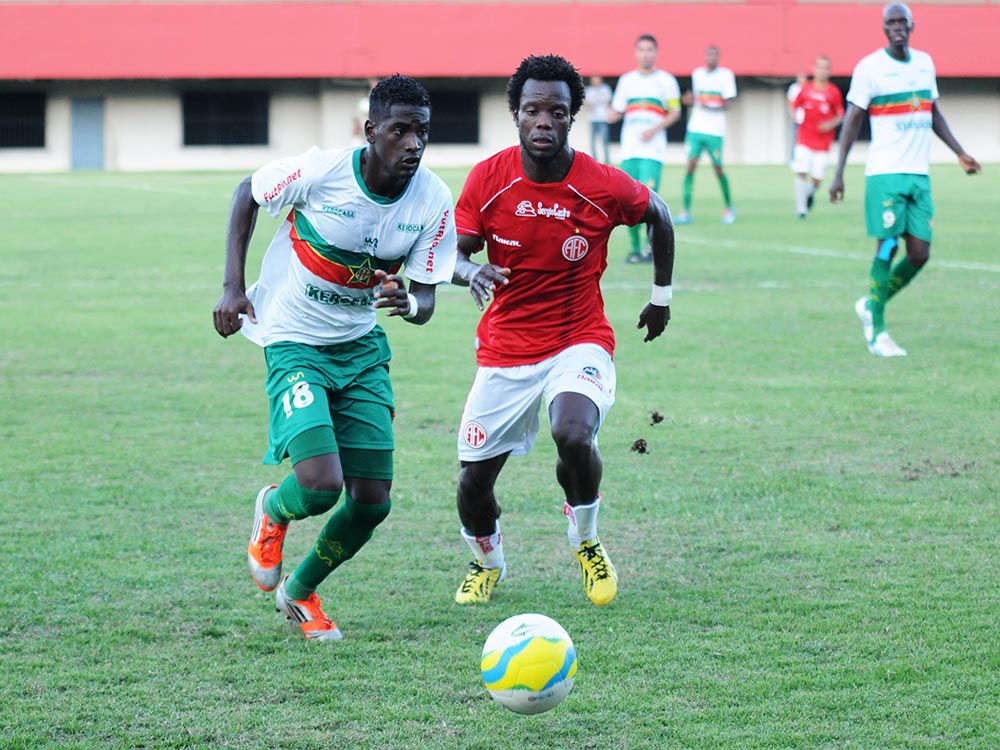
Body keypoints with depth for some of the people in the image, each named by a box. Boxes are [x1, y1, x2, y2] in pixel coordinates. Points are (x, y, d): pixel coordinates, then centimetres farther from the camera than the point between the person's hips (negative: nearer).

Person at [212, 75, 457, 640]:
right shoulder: (320, 171, -21)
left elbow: (425, 303, -7)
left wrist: (409, 303, -31)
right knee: (320, 487, -22)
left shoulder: (434, 201, -12)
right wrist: (234, 286, -7)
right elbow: (248, 194, -1)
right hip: (294, 343, -4)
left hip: (362, 344, 4)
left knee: (372, 502, -1)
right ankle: (274, 510, 17)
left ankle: (300, 592, 26)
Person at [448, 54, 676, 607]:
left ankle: (586, 540, 0)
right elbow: (453, 252, -4)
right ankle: (487, 562, 36)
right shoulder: (488, 178, -10)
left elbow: (658, 215, 8)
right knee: (473, 484, 1)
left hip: (579, 341, -2)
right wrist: (469, 271, -29)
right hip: (503, 349, 2)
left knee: (573, 437, -32)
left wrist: (662, 296, 16)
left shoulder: (604, 187, -13)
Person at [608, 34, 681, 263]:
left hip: (653, 149, -3)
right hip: (629, 148, 3)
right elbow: (616, 112, 14)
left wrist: (654, 130, -11)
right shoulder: (626, 80, 13)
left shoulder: (666, 80, 4)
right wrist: (611, 116, -10)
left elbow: (675, 112, 2)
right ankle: (635, 249, 9)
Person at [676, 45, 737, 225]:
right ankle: (686, 211, -10)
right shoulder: (696, 73, 11)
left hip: (715, 131, -3)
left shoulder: (726, 75, -2)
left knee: (718, 169, 2)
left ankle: (728, 208, 24)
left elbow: (728, 103, -7)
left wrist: (711, 108, -24)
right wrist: (690, 100, 0)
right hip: (695, 128, 3)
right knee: (691, 166, -9)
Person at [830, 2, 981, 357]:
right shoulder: (869, 68, -5)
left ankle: (871, 305, 21)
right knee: (887, 247, -10)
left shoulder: (925, 63, 12)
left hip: (919, 174, 6)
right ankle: (877, 332, -1)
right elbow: (852, 119, -4)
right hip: (885, 173, -6)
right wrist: (839, 172, -9)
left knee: (920, 253, 1)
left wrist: (960, 153, 19)